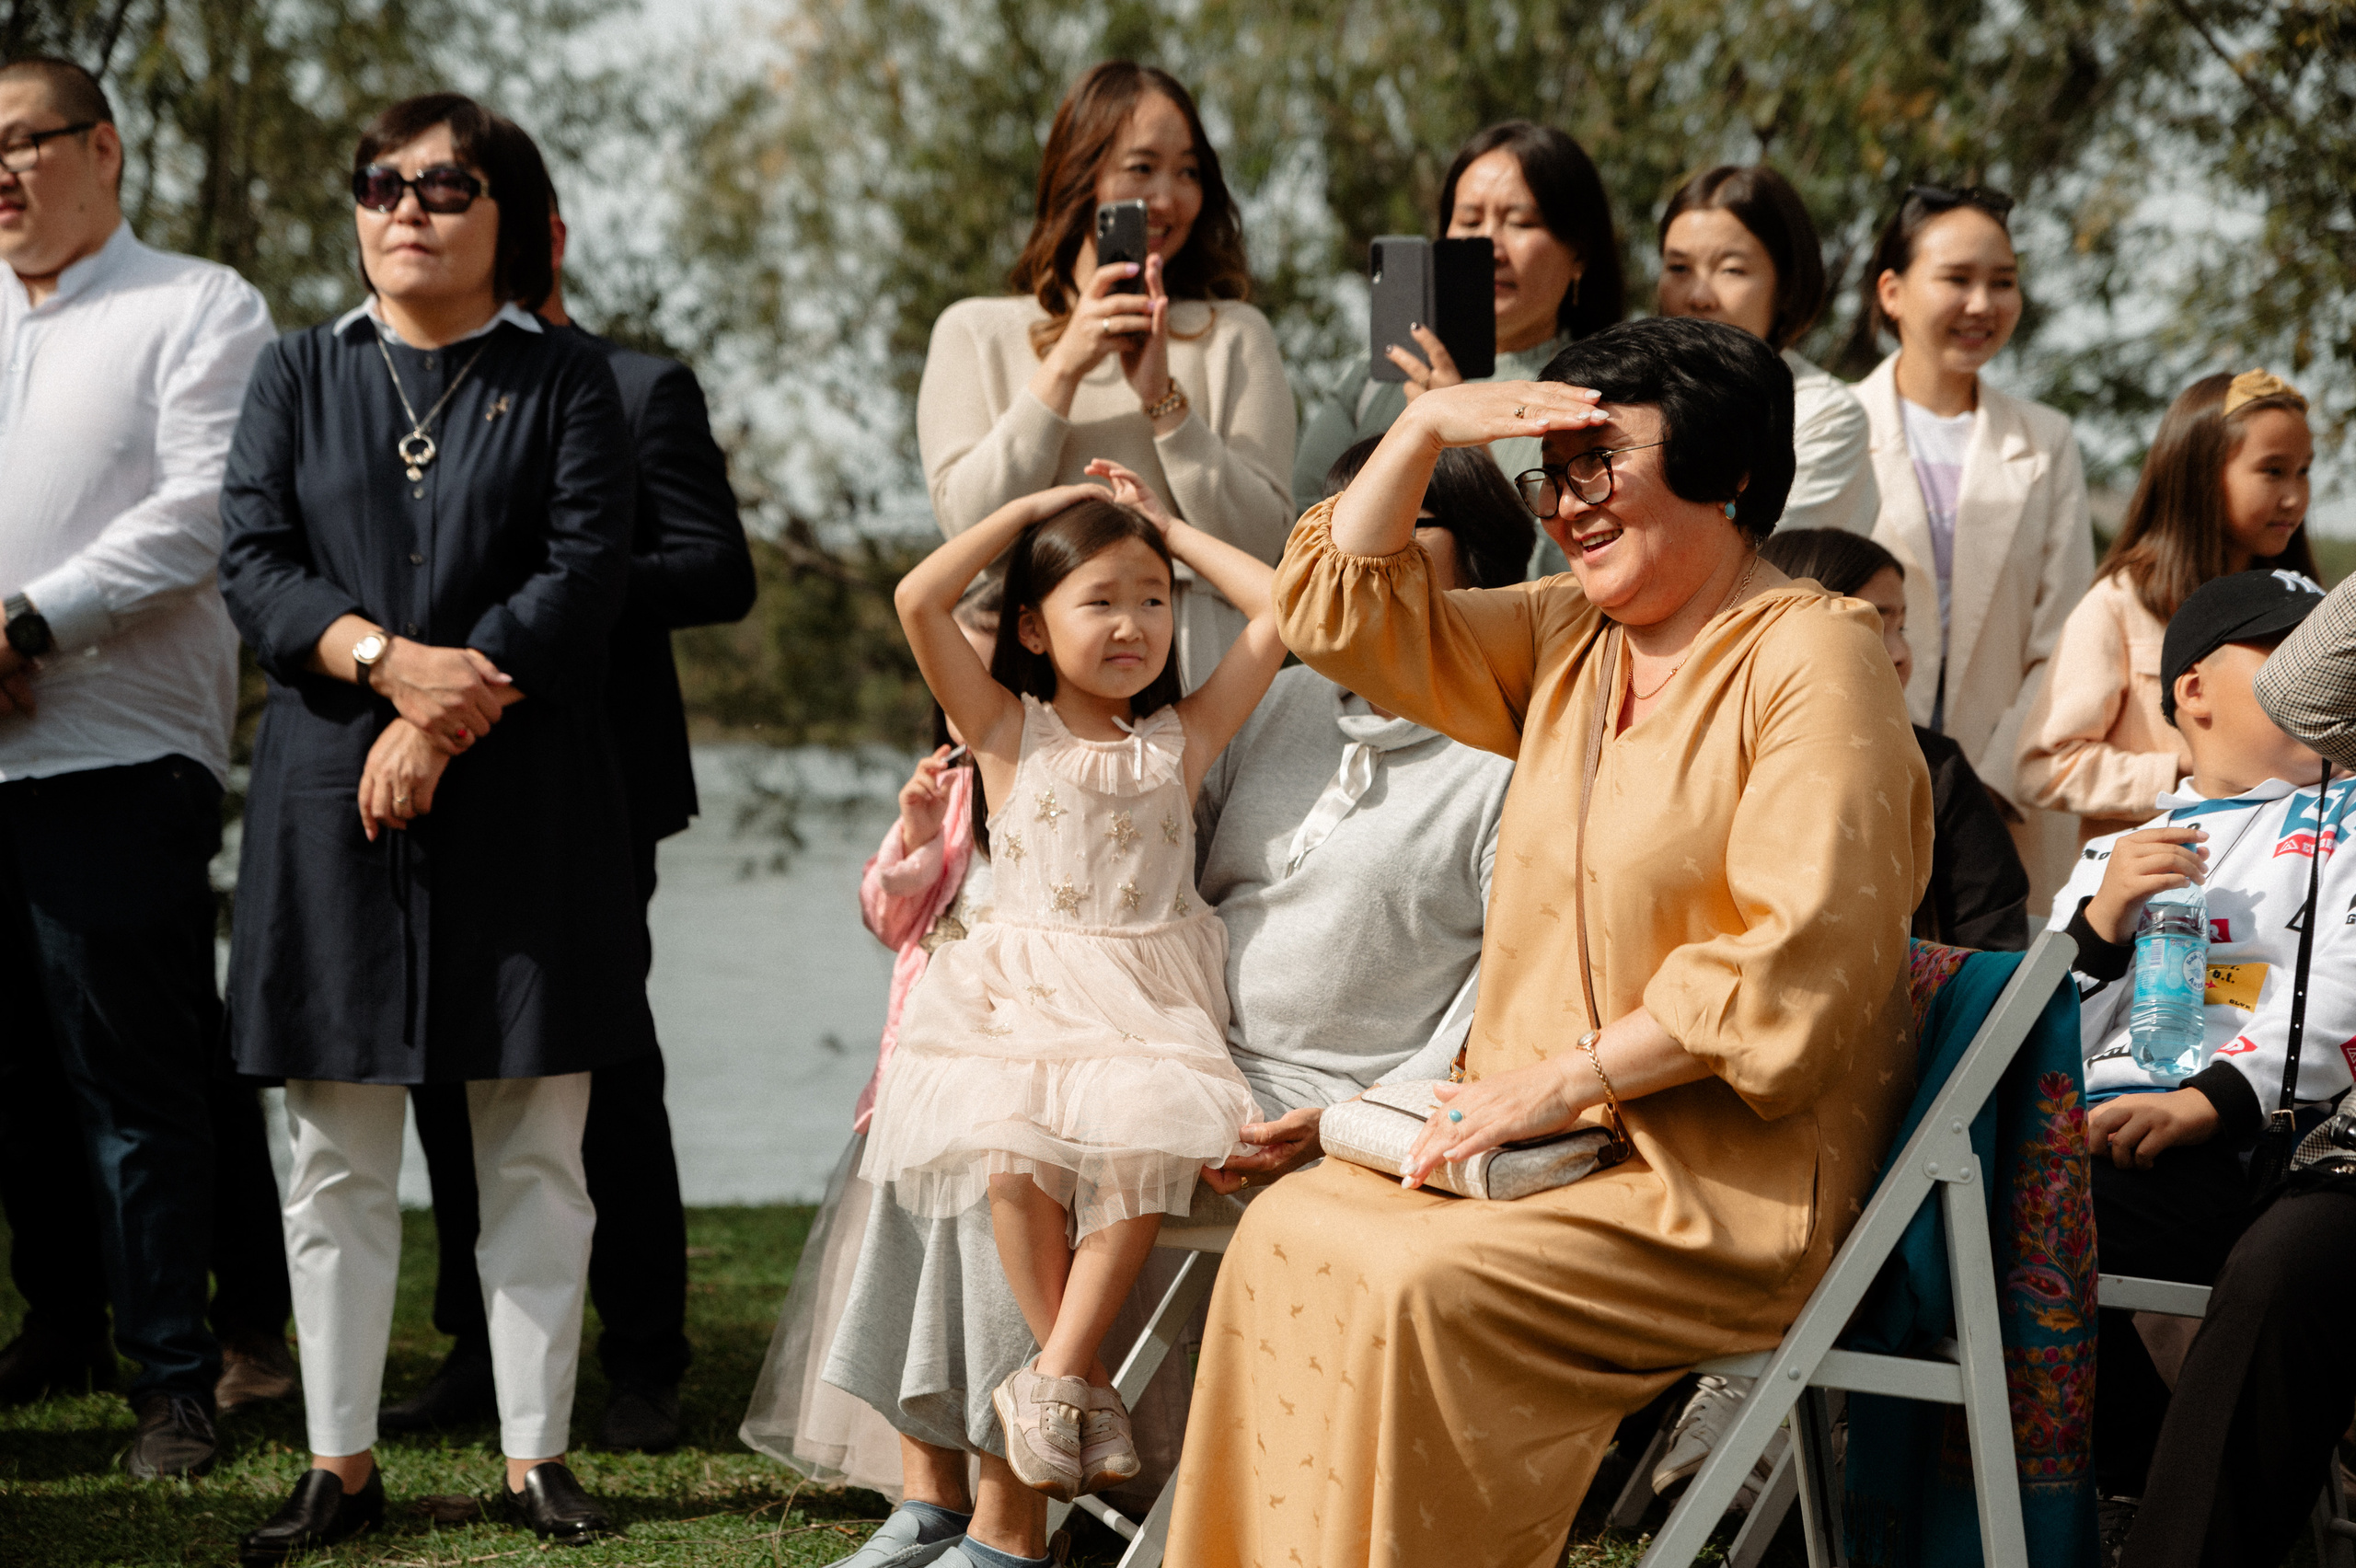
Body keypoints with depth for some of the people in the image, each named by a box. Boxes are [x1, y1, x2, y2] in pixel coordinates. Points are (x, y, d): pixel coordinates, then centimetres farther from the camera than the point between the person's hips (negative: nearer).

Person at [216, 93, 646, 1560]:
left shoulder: (565, 379, 5)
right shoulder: (301, 376, 12)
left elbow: (586, 574, -5)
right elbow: (255, 562, 2)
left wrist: (445, 721, -14)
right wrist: (392, 661, -15)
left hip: (523, 800, -2)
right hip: (331, 797, 2)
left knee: (535, 1150, 1)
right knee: (340, 1156, 4)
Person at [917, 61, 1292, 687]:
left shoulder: (1235, 336, 14)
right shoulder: (974, 331, 14)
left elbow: (1259, 541, 3)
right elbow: (966, 519, 1)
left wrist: (1163, 397, -7)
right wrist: (1063, 368, -5)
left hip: (1190, 662, 0)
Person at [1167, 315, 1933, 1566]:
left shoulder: (1811, 657, -10)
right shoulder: (1565, 644, 15)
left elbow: (1801, 956, -20)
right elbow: (1340, 614, 18)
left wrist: (1566, 1079, -20)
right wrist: (1426, 427, 4)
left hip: (1734, 1182, -8)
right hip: (1562, 1137, 8)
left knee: (1419, 1281, -26)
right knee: (1290, 1230, -11)